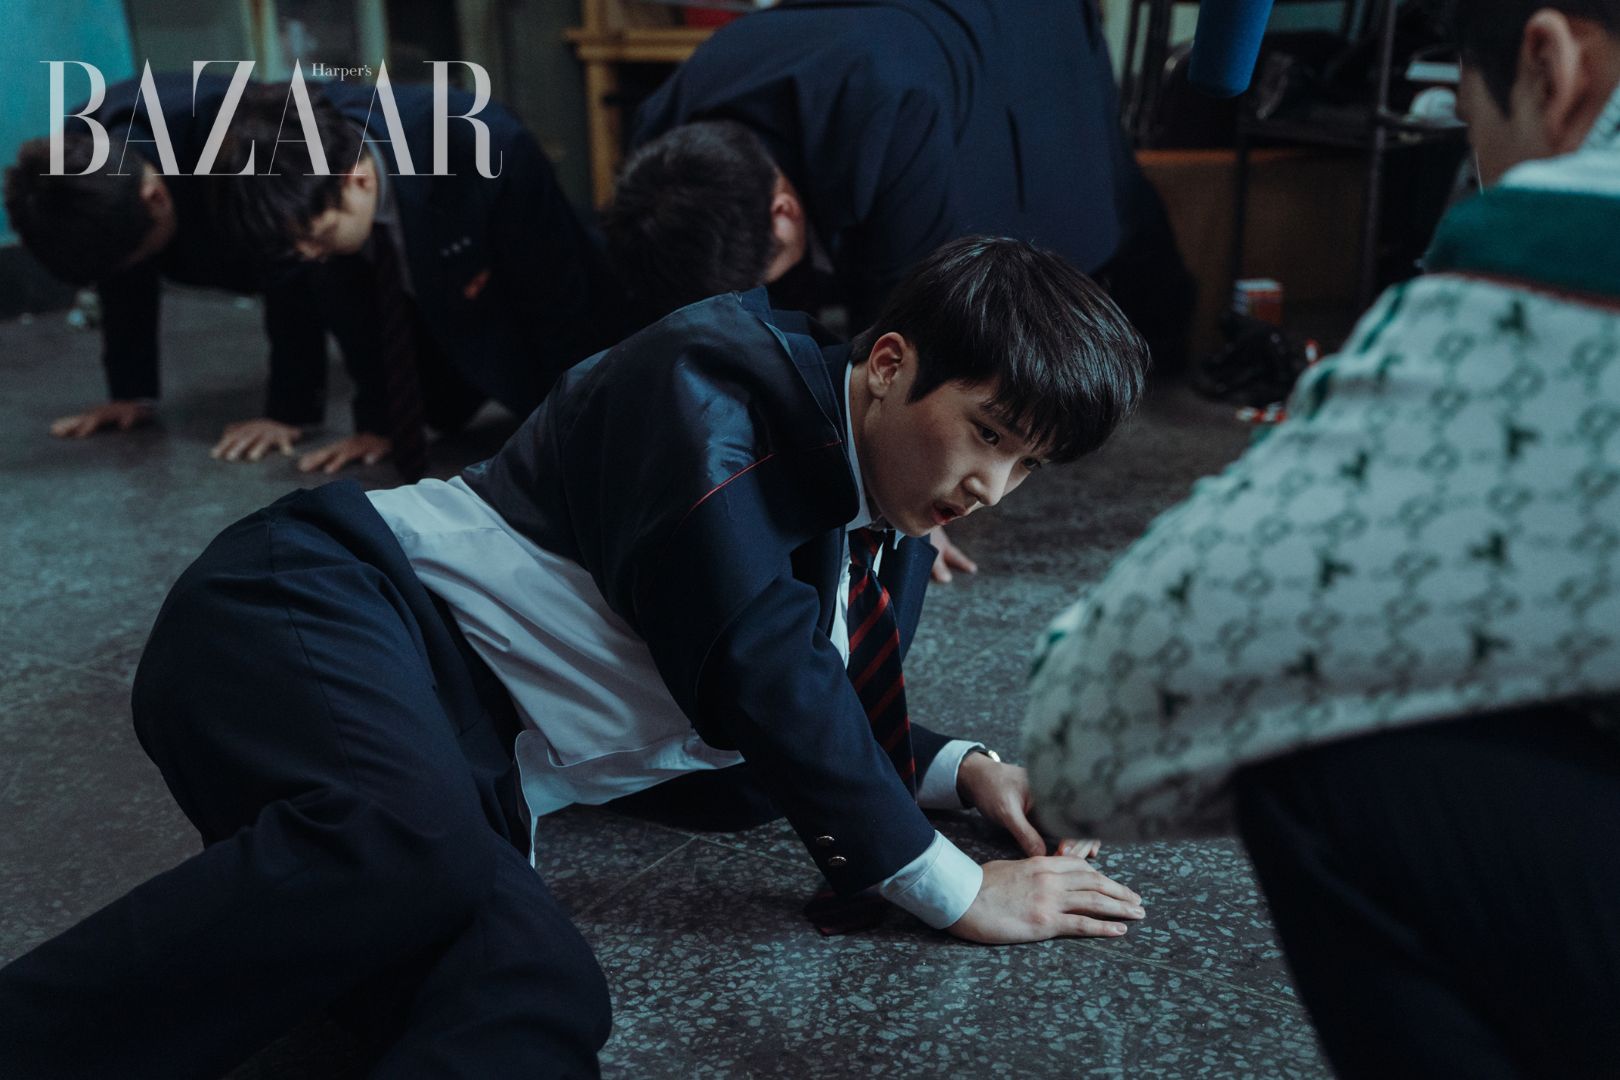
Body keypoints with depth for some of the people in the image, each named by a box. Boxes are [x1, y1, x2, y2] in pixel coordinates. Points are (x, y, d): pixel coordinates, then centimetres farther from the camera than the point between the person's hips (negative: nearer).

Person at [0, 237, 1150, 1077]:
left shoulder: (892, 553, 18)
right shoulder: (722, 376, -8)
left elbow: (785, 731, 30)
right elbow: (744, 660, -17)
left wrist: (960, 768, 11)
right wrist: (952, 887, -11)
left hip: (472, 778, 7)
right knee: (408, 842, -40)